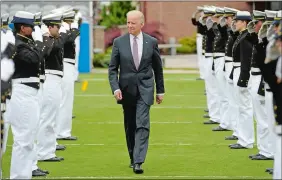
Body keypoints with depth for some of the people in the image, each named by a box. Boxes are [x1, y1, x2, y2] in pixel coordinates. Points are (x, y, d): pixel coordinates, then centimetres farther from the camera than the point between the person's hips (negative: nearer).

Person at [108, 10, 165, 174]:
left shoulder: (152, 42, 0)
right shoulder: (119, 42, -1)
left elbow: (158, 68, 9)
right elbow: (113, 68, 1)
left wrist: (160, 90, 11)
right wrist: (115, 88, -13)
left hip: (145, 90, -2)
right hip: (126, 90, 2)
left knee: (142, 125, -13)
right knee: (130, 126, 11)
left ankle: (138, 162, -17)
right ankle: (133, 157, 26)